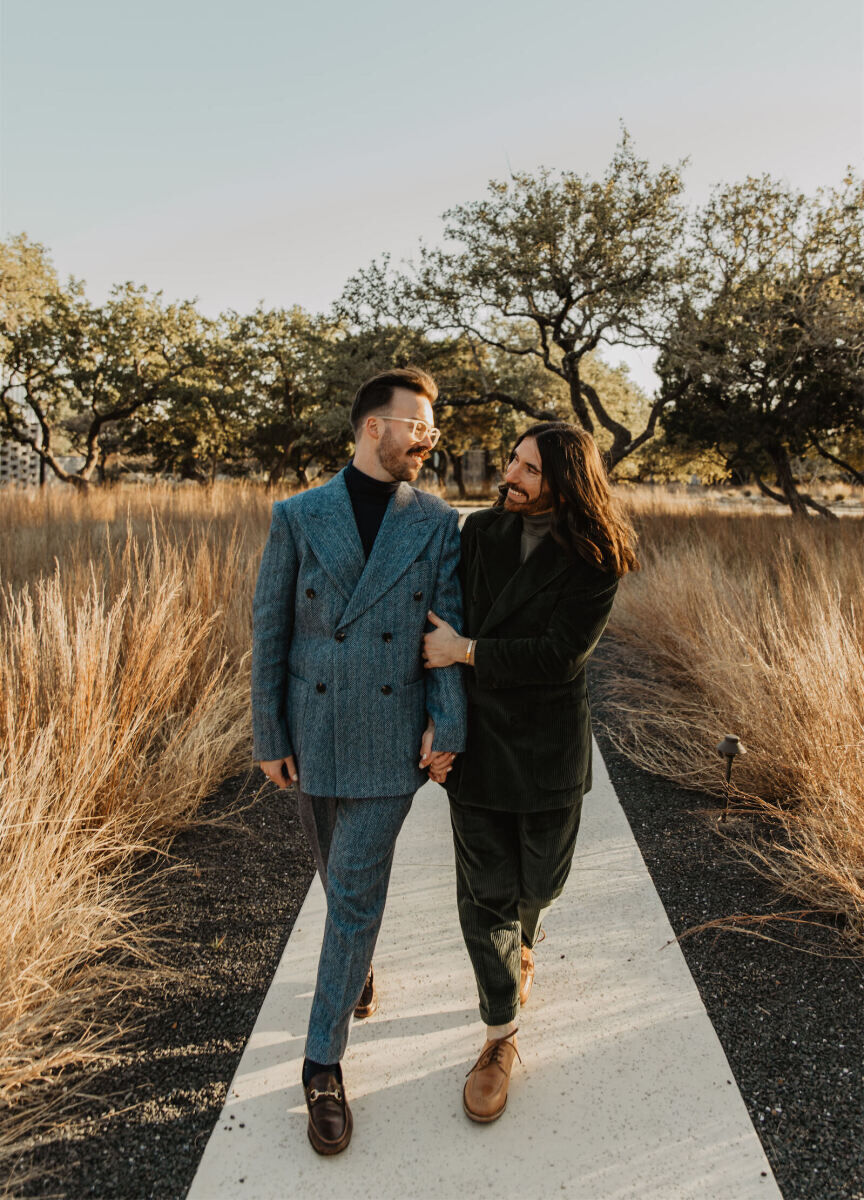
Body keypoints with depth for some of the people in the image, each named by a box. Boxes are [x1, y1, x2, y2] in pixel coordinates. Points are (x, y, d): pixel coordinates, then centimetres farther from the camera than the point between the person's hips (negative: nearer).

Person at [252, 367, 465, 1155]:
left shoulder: (438, 525, -1)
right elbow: (270, 632, 0)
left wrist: (447, 724, -14)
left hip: (389, 741, -1)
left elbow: (450, 629, -3)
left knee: (355, 895, 0)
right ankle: (360, 966, 52)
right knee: (341, 875, 20)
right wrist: (270, 737, 0)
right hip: (314, 734, 2)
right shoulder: (298, 517, -2)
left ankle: (324, 1066, 17)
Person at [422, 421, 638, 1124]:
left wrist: (465, 651, -18)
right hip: (478, 740, 1)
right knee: (485, 893, 4)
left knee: (539, 879, 17)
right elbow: (447, 625, 2)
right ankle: (501, 1039, 23)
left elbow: (561, 655, -19)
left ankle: (522, 944, 54)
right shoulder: (480, 533, -2)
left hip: (549, 746, -1)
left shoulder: (594, 561, -11)